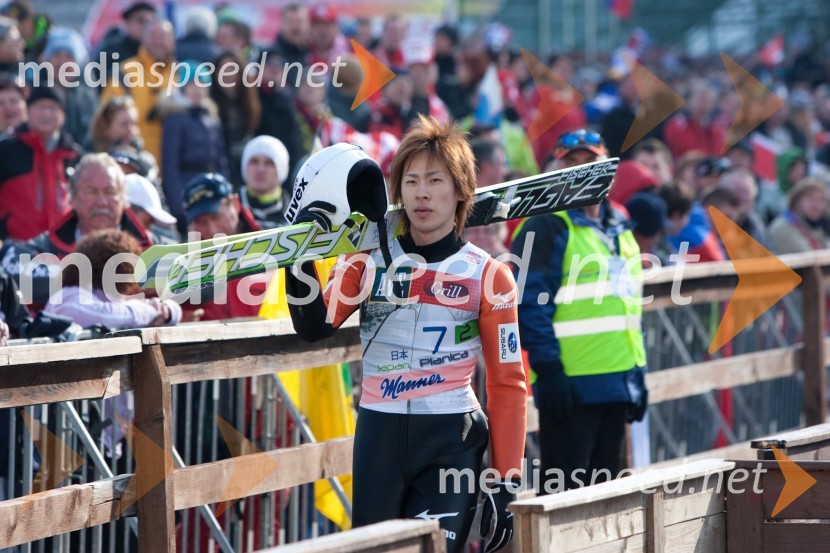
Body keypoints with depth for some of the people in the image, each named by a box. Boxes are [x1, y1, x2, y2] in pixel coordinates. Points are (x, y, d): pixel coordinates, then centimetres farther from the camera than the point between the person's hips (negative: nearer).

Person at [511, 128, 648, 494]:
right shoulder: (546, 227, -8)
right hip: (570, 383, -8)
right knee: (564, 491, -7)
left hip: (618, 381, 8)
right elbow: (530, 301, -15)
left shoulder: (619, 229, 18)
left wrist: (637, 372, 20)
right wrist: (547, 368, -21)